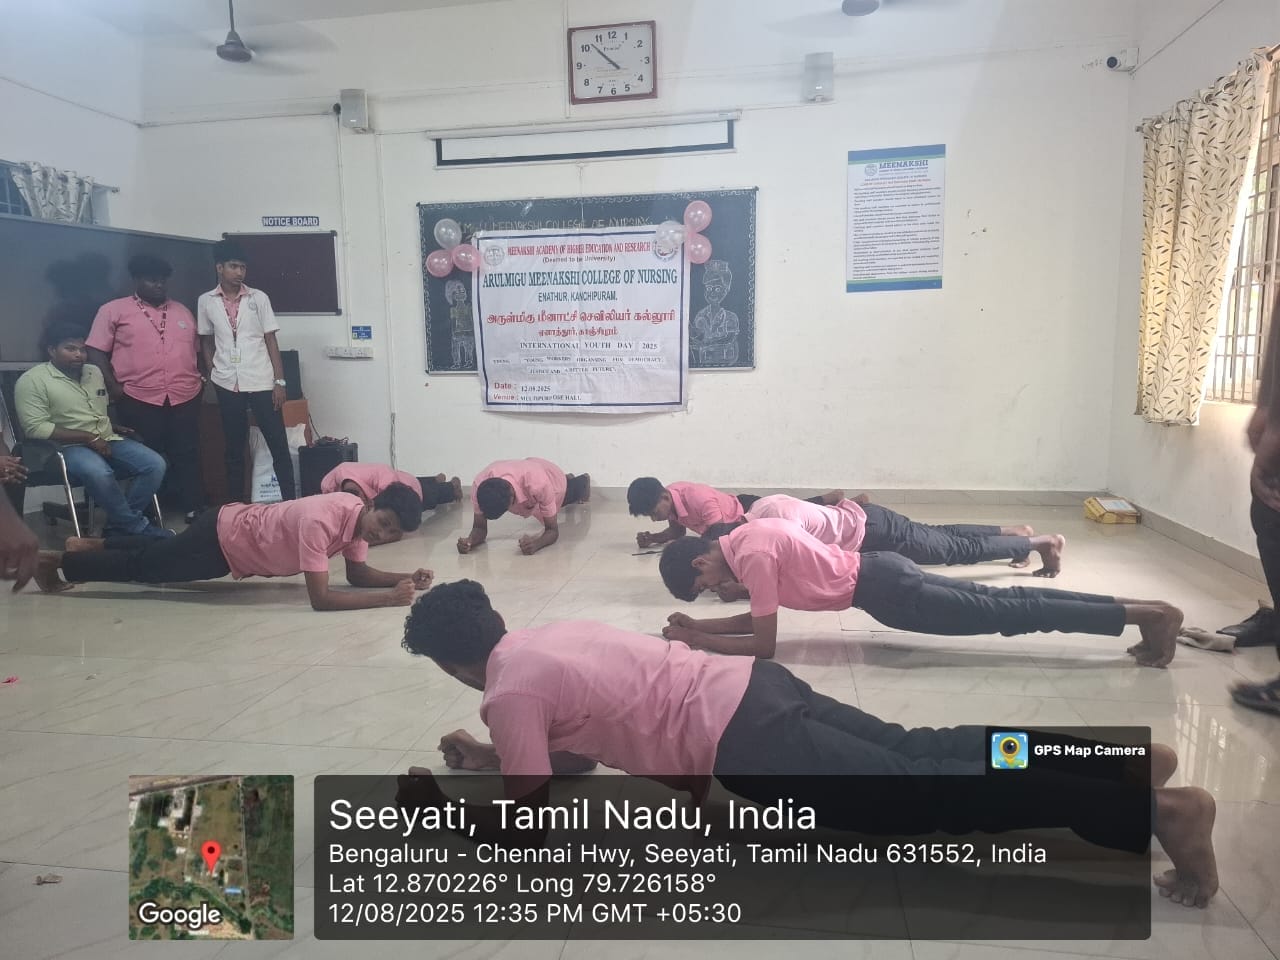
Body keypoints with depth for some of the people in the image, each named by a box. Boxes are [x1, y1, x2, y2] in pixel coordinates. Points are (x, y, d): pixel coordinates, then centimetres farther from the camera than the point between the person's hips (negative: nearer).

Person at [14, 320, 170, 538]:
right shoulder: (32, 380, -4)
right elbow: (35, 428, -14)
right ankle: (137, 527, -21)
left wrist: (114, 428, 9)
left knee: (155, 464, -18)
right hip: (69, 447, -6)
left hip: (108, 441, 6)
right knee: (99, 473, -39)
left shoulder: (94, 372, 16)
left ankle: (120, 526, -11)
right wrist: (89, 437, -17)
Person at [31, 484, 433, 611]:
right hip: (221, 538, -8)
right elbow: (320, 598, -41)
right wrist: (389, 597, -42)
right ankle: (51, 559, 33)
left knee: (156, 557, 32)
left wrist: (406, 578, -17)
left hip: (237, 526, 8)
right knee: (141, 567, 13)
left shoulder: (357, 514, -13)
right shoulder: (322, 520, -39)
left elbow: (357, 573, -2)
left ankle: (90, 545, 52)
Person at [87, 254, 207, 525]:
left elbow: (196, 350, 22)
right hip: (139, 400, -3)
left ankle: (195, 512, 11)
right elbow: (96, 353, -1)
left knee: (187, 457, 5)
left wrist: (201, 378, 8)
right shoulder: (113, 310, 3)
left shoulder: (182, 311, 17)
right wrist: (114, 389, -10)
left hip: (185, 398, 3)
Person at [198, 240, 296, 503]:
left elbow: (271, 340, 1)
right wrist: (213, 373, 5)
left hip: (261, 382, -1)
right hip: (227, 384, 2)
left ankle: (290, 502, 1)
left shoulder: (259, 298, 1)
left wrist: (279, 381, -5)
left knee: (279, 445, -4)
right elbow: (206, 341, 14)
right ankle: (235, 505, 19)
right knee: (234, 448, 10)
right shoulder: (206, 301, 5)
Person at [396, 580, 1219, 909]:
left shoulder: (510, 691, -5)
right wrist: (496, 756, 33)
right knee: (918, 758, 12)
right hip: (754, 690, 8)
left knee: (929, 799, -7)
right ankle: (1128, 762, 15)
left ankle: (1153, 808, -7)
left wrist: (444, 808, 11)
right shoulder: (547, 638, 21)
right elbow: (582, 747, 33)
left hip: (744, 745, -8)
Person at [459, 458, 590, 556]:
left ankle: (584, 480, 71)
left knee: (572, 493, 36)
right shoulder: (479, 485, -44)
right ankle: (568, 479, 72)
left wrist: (536, 543, -64)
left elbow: (552, 530, -42)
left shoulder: (539, 484, -53)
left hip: (552, 475, -3)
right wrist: (469, 541, -54)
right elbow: (479, 527, -31)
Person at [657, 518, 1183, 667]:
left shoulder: (753, 554, -18)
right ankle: (1141, 607, 15)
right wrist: (699, 625, 11)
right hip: (878, 574, 8)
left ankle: (1145, 614, -1)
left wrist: (696, 640, -10)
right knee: (1002, 603, 11)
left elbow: (764, 642, -17)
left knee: (1006, 615, -5)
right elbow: (757, 615, 19)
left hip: (881, 589, -8)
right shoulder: (747, 534, 10)